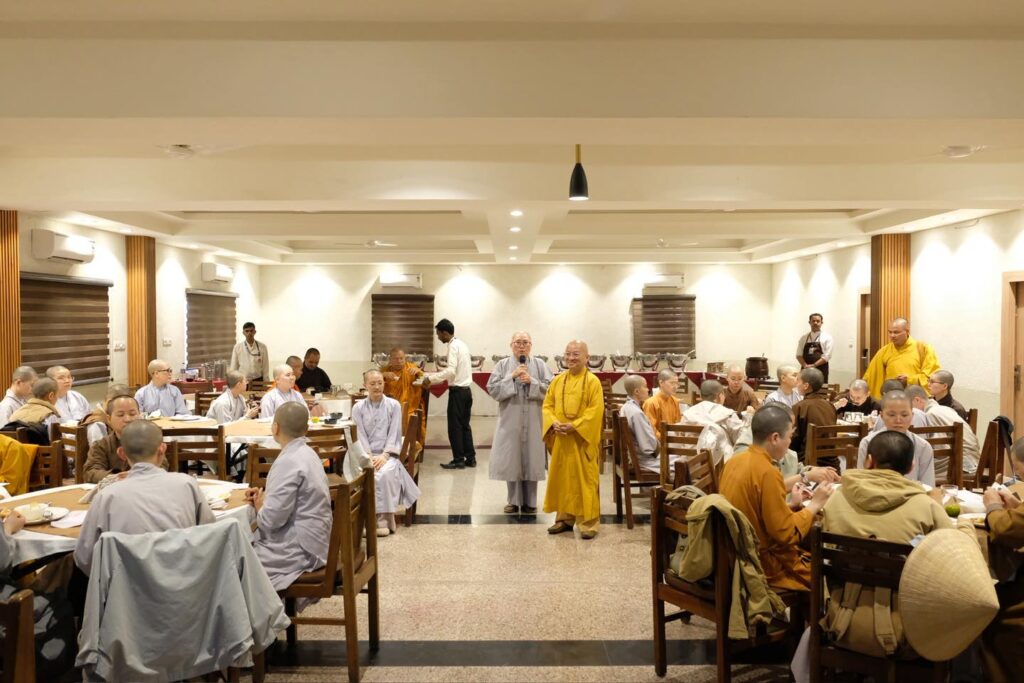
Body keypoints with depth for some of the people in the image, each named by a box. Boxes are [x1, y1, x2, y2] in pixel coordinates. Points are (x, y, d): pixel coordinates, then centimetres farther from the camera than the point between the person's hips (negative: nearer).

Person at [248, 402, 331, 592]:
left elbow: (271, 519, -23)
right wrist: (264, 497, 6)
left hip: (301, 550, -9)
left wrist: (259, 506, -3)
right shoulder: (305, 453, 7)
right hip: (312, 540, 9)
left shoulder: (289, 461, -21)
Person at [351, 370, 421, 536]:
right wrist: (368, 457, -14)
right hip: (366, 454, 1)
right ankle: (376, 517, -21)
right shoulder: (358, 408, 7)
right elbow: (360, 436, 1)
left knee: (385, 473, -33)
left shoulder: (394, 405, 5)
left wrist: (384, 455, -15)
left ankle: (385, 517, -21)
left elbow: (394, 433, -1)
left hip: (388, 454, -1)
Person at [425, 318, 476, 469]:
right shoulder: (462, 344, 13)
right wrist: (437, 375, 19)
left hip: (458, 391, -9)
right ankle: (470, 458, 17)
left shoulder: (453, 346, -14)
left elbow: (451, 371, -23)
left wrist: (430, 378, -19)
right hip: (467, 389, 9)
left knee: (455, 426, -1)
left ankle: (458, 460, 4)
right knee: (465, 425, 13)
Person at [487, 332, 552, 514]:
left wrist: (532, 382, -15)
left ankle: (529, 502, 15)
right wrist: (512, 377, -13)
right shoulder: (503, 365, 3)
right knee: (511, 460, 4)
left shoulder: (540, 364, 4)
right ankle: (513, 501, 17)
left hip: (533, 422, 0)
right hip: (510, 421, 0)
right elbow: (492, 389, -6)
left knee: (531, 460, 4)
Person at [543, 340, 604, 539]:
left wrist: (574, 426, -21)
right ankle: (565, 518, 23)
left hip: (583, 439, -5)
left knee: (585, 481, -1)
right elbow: (547, 406, 7)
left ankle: (589, 522, 7)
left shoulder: (592, 381, -7)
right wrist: (554, 423, -11)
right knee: (562, 479, 12)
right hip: (560, 438, 5)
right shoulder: (557, 380, 9)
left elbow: (596, 411, -14)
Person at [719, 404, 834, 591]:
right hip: (762, 563, -8)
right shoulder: (767, 472, -23)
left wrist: (791, 504, 9)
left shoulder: (735, 460, 2)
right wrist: (815, 504, -8)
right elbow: (787, 534, -20)